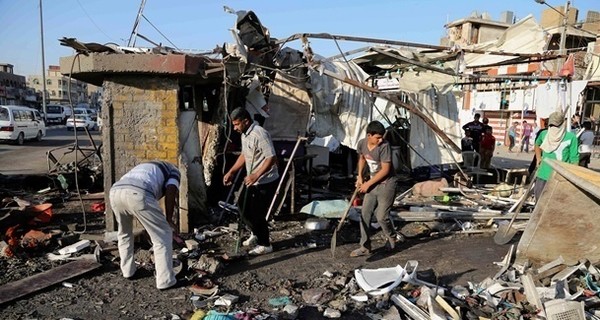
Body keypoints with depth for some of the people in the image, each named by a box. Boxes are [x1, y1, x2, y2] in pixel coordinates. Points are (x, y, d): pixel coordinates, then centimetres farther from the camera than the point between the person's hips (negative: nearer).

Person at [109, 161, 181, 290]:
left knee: (124, 233, 32)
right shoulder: (173, 171, 25)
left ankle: (127, 270, 42)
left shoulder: (146, 167, 44)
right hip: (137, 194, -6)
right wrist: (169, 219, 10)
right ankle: (165, 281, 13)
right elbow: (170, 192, 3)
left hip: (115, 191, 7)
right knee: (163, 236, 9)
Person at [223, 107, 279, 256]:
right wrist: (231, 172, 15)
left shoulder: (260, 134, -24)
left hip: (266, 181, -10)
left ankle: (265, 245, 17)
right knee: (242, 205, 17)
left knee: (257, 213, -2)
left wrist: (256, 175, -32)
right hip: (252, 180, 10)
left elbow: (272, 158, -28)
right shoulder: (244, 134, 7)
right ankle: (256, 233, 37)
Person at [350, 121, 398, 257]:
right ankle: (365, 247, 13)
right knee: (365, 214, 3)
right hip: (372, 184, 6)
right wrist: (360, 176, 7)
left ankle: (391, 237, 29)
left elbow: (385, 170, -21)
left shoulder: (384, 146, -23)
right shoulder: (362, 143, -5)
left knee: (381, 216, -4)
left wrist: (368, 184, -16)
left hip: (386, 185, -6)